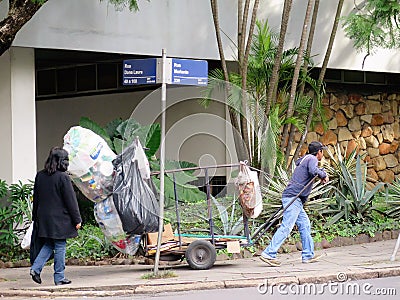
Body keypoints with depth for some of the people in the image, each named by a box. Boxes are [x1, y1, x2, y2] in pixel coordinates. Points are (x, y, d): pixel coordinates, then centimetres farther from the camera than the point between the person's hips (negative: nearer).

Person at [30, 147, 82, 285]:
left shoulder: (40, 175, 5)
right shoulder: (63, 177, -15)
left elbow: (36, 197, 12)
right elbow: (70, 200, -11)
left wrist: (36, 217, 20)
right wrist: (77, 219, -5)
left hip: (44, 218, 6)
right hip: (59, 218, -6)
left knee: (48, 245, 18)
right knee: (60, 247, 2)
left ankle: (35, 268, 3)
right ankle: (59, 278, 6)